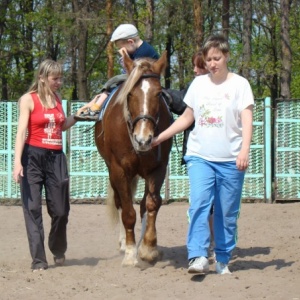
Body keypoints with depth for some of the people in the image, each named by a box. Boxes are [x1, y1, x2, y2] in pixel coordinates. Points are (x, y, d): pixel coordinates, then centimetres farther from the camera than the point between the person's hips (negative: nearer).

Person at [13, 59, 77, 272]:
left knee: (60, 210, 6)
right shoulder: (28, 99, -5)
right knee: (33, 208, -3)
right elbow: (21, 132, -12)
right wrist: (17, 162, -20)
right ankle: (38, 259, 1)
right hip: (33, 156, -5)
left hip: (56, 157, 5)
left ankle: (59, 252, 29)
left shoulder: (58, 98, 11)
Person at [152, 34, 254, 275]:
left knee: (227, 213, 2)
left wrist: (245, 150, -22)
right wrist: (160, 137, 17)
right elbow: (186, 118, 21)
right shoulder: (198, 84, 12)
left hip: (230, 159, -2)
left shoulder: (239, 84, 1)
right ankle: (198, 257, -22)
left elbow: (247, 120, -8)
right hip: (200, 156, 2)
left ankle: (223, 260, 13)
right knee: (199, 204, -16)